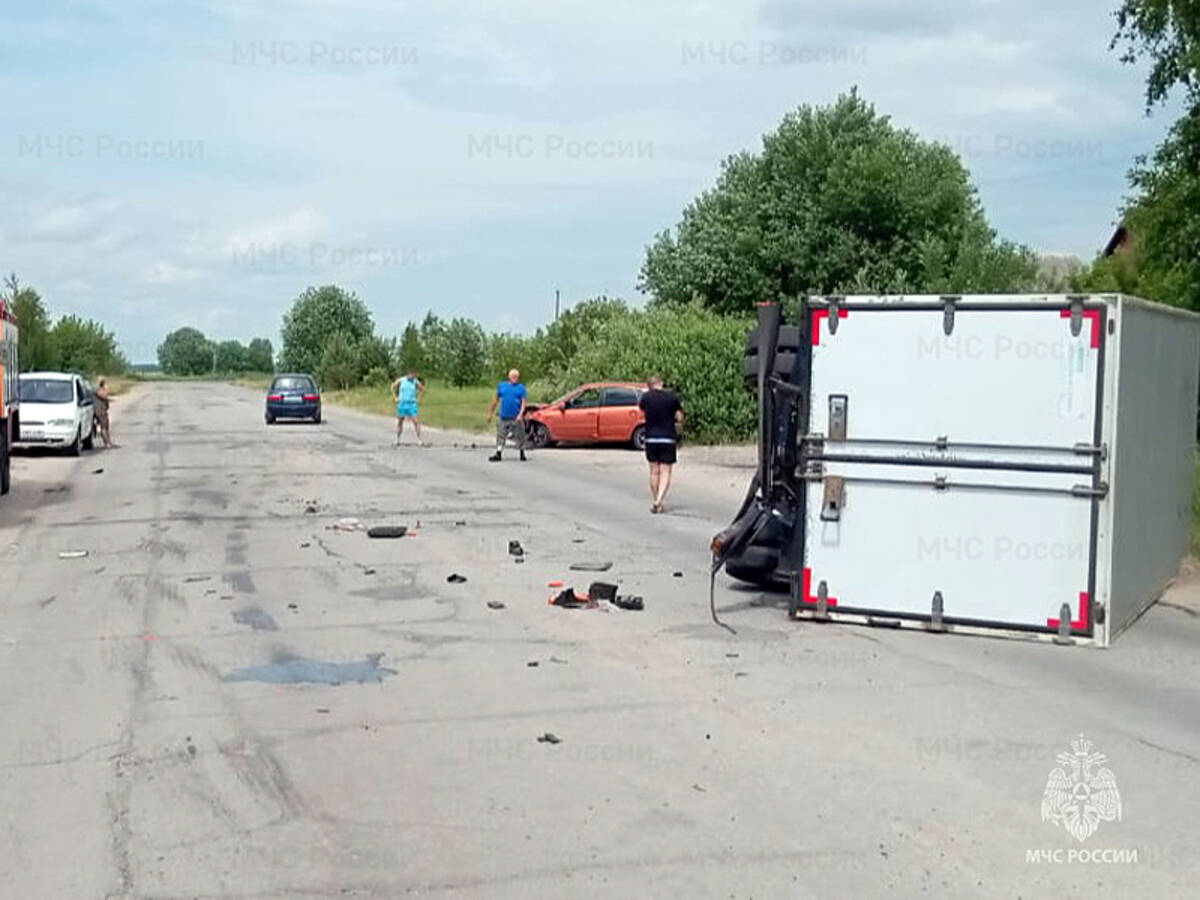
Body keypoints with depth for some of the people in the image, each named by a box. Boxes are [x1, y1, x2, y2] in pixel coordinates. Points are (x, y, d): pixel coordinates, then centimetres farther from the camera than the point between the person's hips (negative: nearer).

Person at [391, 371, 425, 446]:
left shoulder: (416, 382, -2)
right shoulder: (401, 380, -1)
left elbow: (423, 390, 11)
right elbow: (393, 387, 12)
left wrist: (418, 399, 2)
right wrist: (395, 398, 5)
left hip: (412, 404, -1)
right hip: (402, 404, 1)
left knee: (416, 421, -11)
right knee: (399, 422, 7)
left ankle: (419, 440, -8)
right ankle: (397, 441, 16)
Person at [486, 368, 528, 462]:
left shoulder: (521, 388, 2)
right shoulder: (502, 386, 9)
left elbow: (523, 403, -4)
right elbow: (496, 400, 15)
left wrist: (520, 414, -18)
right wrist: (490, 413, 14)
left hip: (516, 418, -2)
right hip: (504, 417, 2)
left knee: (520, 436, 5)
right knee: (501, 436, 1)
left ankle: (522, 454, 21)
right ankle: (498, 454, 6)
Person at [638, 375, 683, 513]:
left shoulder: (646, 397, -1)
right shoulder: (672, 397, -4)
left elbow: (640, 406, 20)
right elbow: (679, 418, -2)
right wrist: (678, 429, 16)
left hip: (651, 438, 2)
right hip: (668, 438, -2)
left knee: (654, 472, 13)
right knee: (665, 472, -1)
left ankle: (654, 502, 17)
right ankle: (659, 501, -16)